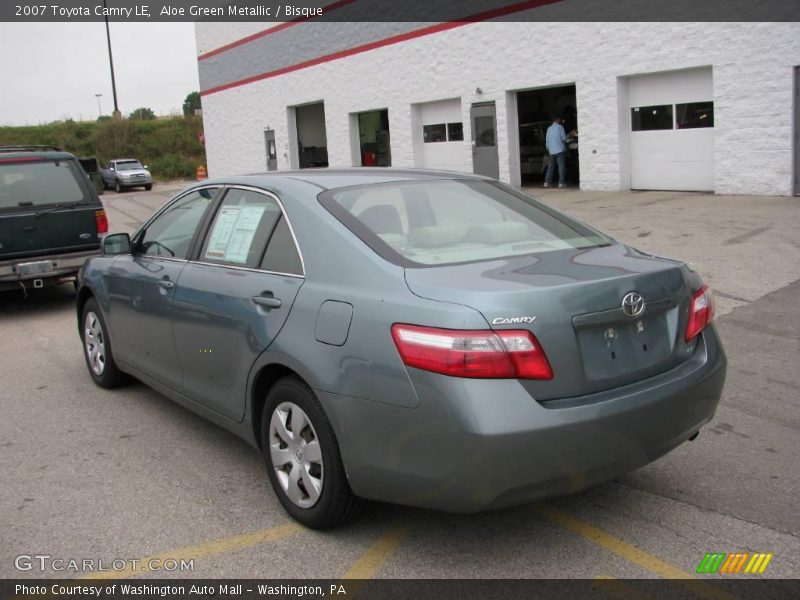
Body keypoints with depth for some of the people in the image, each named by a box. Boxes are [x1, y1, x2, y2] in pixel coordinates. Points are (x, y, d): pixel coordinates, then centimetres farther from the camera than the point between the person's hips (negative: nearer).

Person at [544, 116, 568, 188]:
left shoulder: (549, 128, 14)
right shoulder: (560, 127, -2)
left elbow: (547, 141, 16)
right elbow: (564, 138, -6)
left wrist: (548, 149, 26)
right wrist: (566, 138, 17)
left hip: (551, 151, 5)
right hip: (560, 150, -5)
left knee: (550, 167, 9)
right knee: (561, 166, -6)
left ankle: (547, 182, 4)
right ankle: (561, 183, -13)